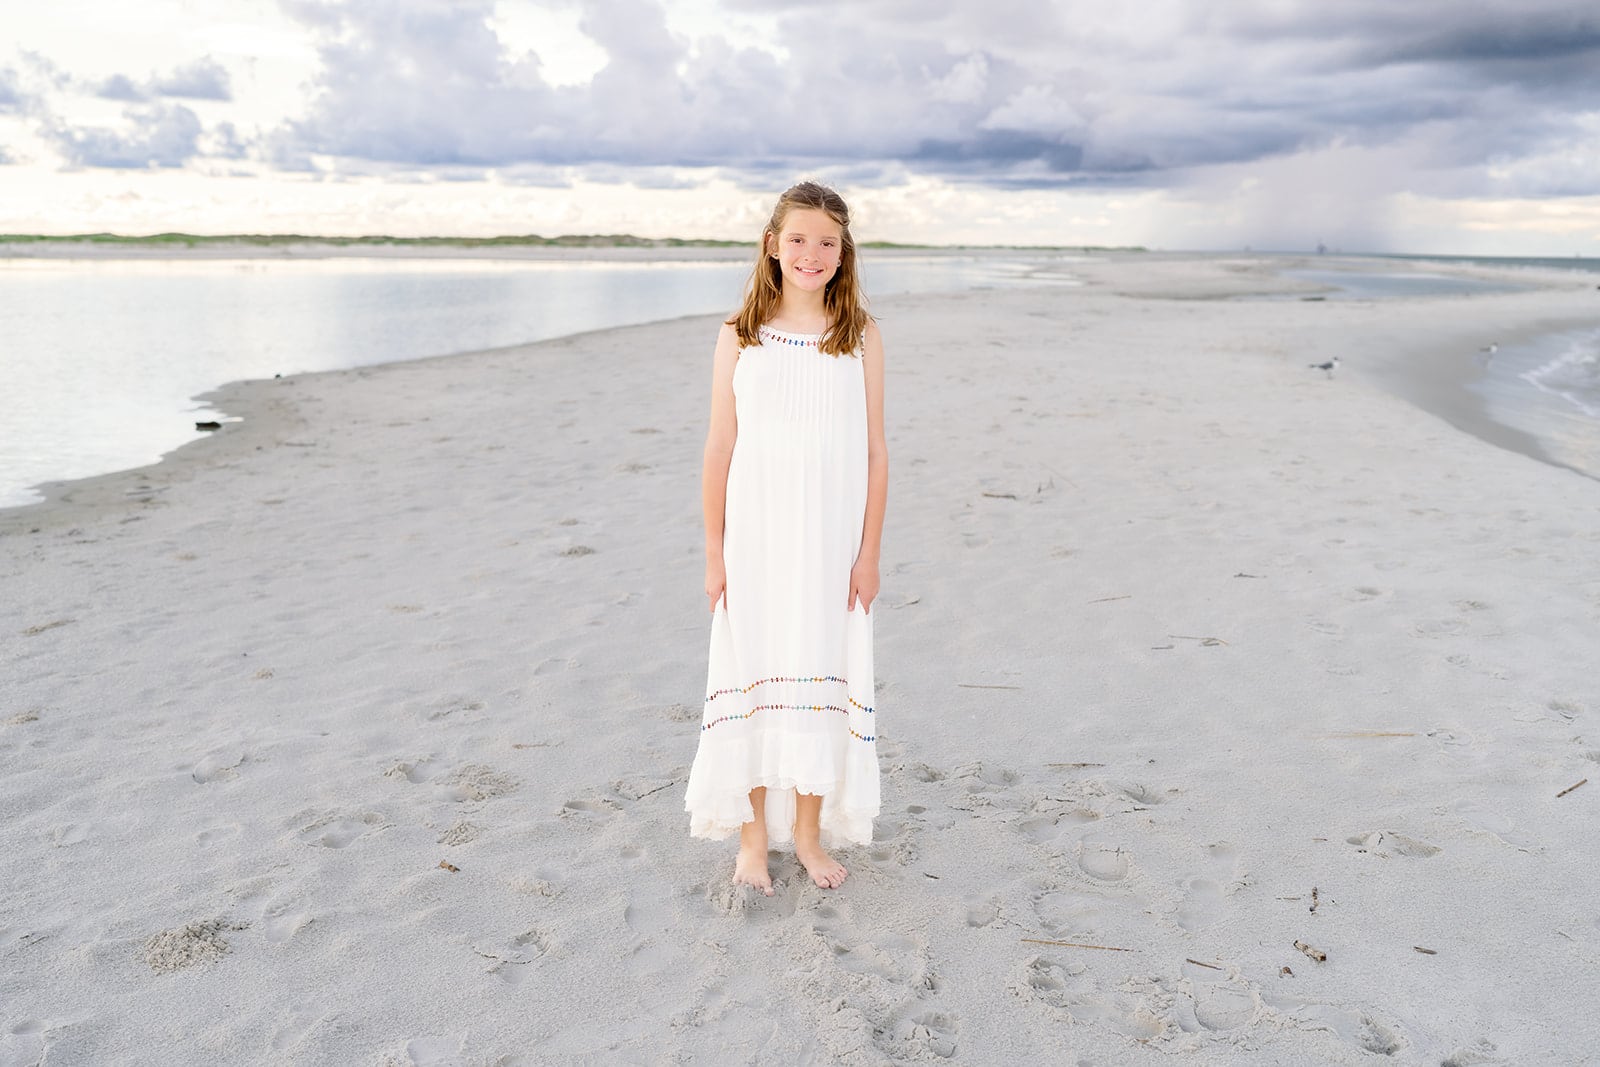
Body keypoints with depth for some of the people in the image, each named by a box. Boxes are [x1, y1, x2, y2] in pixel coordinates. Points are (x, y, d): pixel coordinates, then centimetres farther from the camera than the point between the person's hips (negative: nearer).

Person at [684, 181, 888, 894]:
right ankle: (754, 835, 22)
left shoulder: (860, 336, 1)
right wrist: (714, 552, 0)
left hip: (830, 542, 0)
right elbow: (719, 450, 2)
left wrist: (868, 552, -3)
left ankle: (809, 831, 25)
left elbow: (874, 453, 1)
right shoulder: (740, 336, 1)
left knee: (822, 679, 8)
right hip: (755, 539, 0)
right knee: (753, 678, 6)